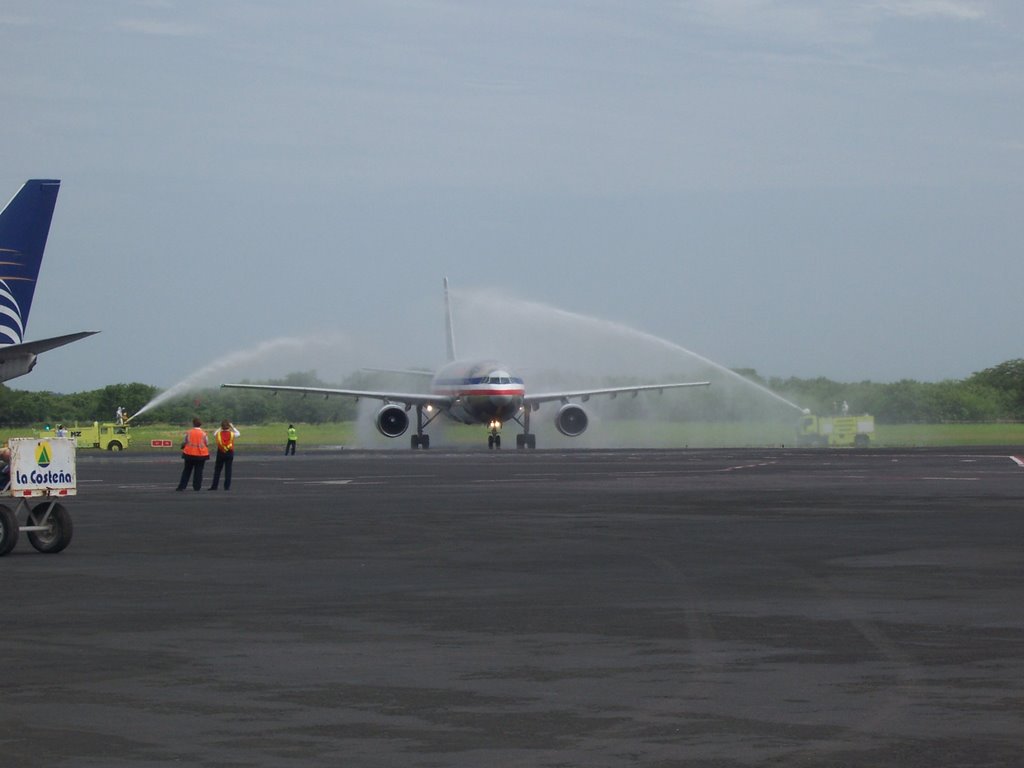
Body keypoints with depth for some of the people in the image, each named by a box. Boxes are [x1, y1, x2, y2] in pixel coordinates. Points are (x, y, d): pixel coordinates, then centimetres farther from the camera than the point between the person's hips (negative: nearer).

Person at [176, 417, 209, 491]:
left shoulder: (188, 433, -5)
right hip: (201, 455, -1)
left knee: (186, 471, 10)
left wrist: (183, 449, 20)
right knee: (198, 471, 7)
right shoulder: (203, 434, -5)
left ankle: (182, 486, 7)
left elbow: (183, 443, 1)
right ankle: (196, 487, 4)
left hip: (189, 455, 1)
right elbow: (207, 444, 2)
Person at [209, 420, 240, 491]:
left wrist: (221, 428, 16)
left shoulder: (218, 434, -7)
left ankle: (214, 486, 8)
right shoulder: (232, 434, -7)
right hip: (230, 453, 0)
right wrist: (233, 427, 19)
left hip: (220, 453, 0)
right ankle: (227, 486, 2)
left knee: (217, 470, 9)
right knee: (228, 470, 3)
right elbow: (238, 434, 14)